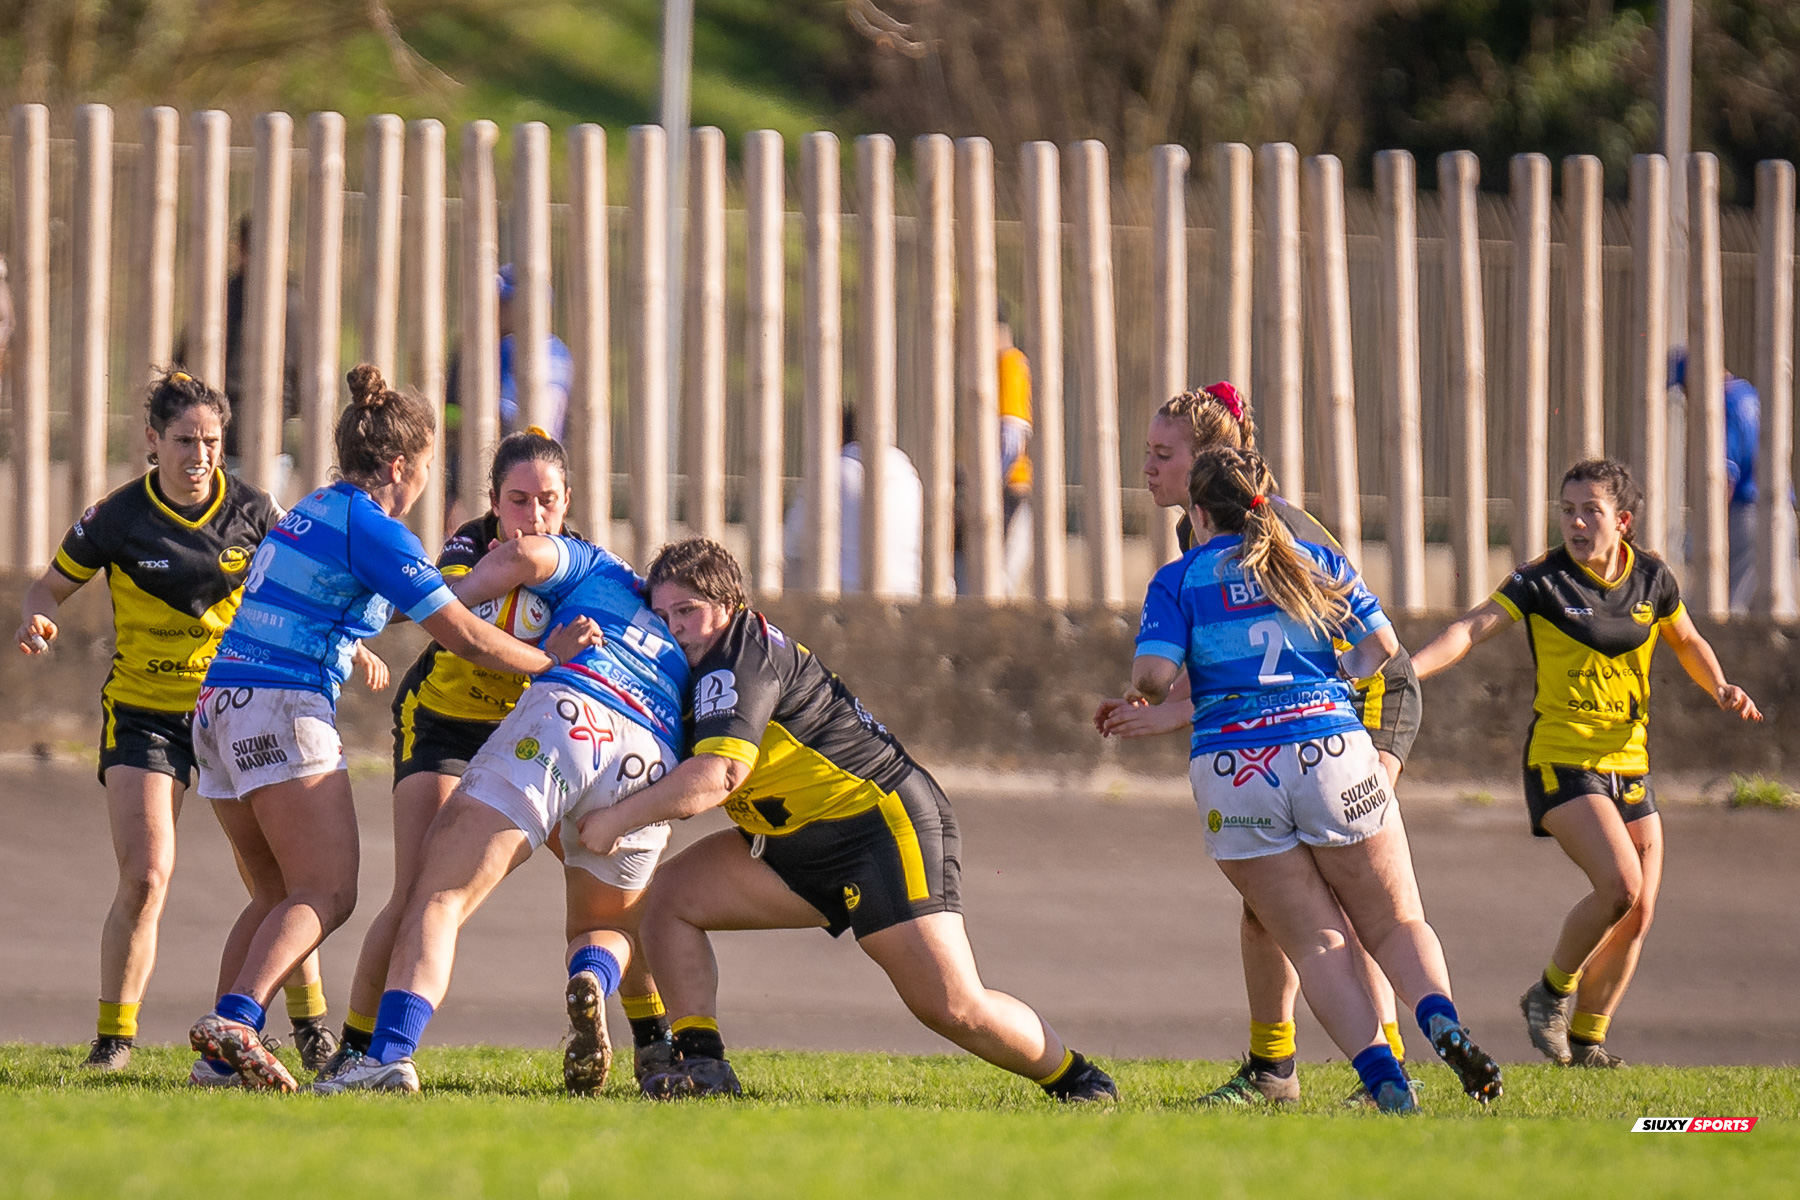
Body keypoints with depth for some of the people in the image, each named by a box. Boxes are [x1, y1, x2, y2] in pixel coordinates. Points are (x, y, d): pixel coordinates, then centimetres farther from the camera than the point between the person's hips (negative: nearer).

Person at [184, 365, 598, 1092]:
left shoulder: (315, 512, 19)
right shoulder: (372, 531, -8)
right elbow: (463, 636, -9)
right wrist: (550, 660, 3)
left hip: (218, 706, 9)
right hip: (283, 710, -9)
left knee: (277, 896, 13)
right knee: (327, 894, -12)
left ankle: (221, 1053, 4)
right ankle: (235, 1019, -30)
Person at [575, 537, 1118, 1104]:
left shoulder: (742, 657, -17)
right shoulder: (699, 670, 13)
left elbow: (718, 774, -30)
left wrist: (618, 820, -22)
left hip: (885, 822, -10)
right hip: (798, 846, 10)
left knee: (954, 1008, -17)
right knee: (670, 896, -3)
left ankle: (1076, 1078, 3)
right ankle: (702, 1063, -6)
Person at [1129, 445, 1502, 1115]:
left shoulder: (1179, 580, 7)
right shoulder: (1318, 562, 14)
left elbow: (1152, 674, -7)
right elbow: (1383, 646, 8)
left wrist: (1151, 697, 16)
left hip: (1231, 771, -1)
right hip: (1331, 750, 1)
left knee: (1318, 947, 3)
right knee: (1396, 926, 10)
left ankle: (1384, 1081, -18)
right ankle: (1442, 1023, -21)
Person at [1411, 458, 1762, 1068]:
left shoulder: (1652, 577, 4)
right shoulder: (1543, 581, -10)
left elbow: (1687, 641, 21)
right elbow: (1473, 628, -21)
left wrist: (1720, 688, 3)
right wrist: (1404, 669, -36)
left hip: (1629, 763, 6)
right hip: (1561, 760, -6)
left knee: (1638, 912, 4)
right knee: (1620, 884, -23)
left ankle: (1586, 1039, 21)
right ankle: (1551, 991, 2)